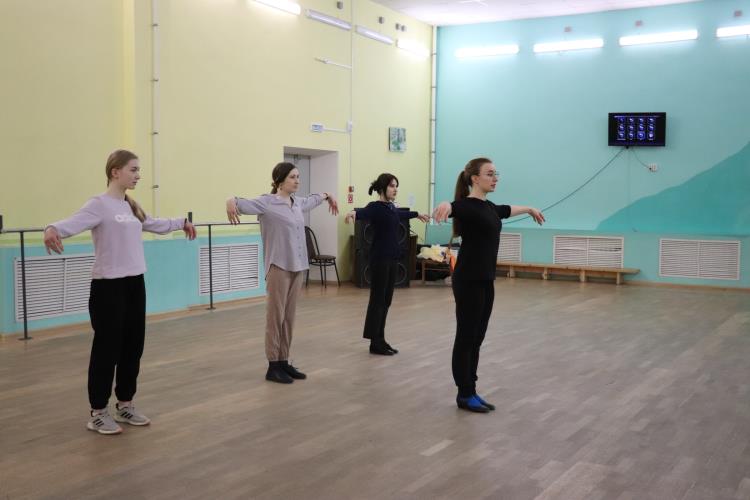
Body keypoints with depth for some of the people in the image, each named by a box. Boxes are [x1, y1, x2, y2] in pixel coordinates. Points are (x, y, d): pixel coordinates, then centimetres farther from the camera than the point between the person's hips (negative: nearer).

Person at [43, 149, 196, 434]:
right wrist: (52, 229, -52)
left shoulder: (131, 207, 12)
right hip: (108, 286, -8)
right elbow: (74, 223, -30)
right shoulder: (99, 205, -12)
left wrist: (182, 223, 46)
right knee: (106, 349, 0)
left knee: (133, 347, 13)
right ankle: (98, 413, 12)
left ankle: (125, 405, 27)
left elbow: (155, 225, 31)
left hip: (135, 284, 8)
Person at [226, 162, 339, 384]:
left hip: (297, 267, 7)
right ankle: (273, 366, 7)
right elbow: (246, 204, -27)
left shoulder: (297, 203, 12)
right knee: (275, 317, 0)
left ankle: (284, 362, 20)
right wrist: (231, 202, -49)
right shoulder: (267, 202, -10)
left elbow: (311, 200, 34)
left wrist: (327, 196, 51)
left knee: (289, 317, 12)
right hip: (279, 267, -7)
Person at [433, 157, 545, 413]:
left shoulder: (488, 207, 13)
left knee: (476, 338, 13)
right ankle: (465, 395, 11)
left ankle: (470, 392, 21)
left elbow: (506, 210, 35)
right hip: (468, 281, -9)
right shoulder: (467, 206, -14)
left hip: (485, 280, 9)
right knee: (465, 337, 1)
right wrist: (445, 205, -63)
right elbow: (454, 208, -38)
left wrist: (530, 209, 53)